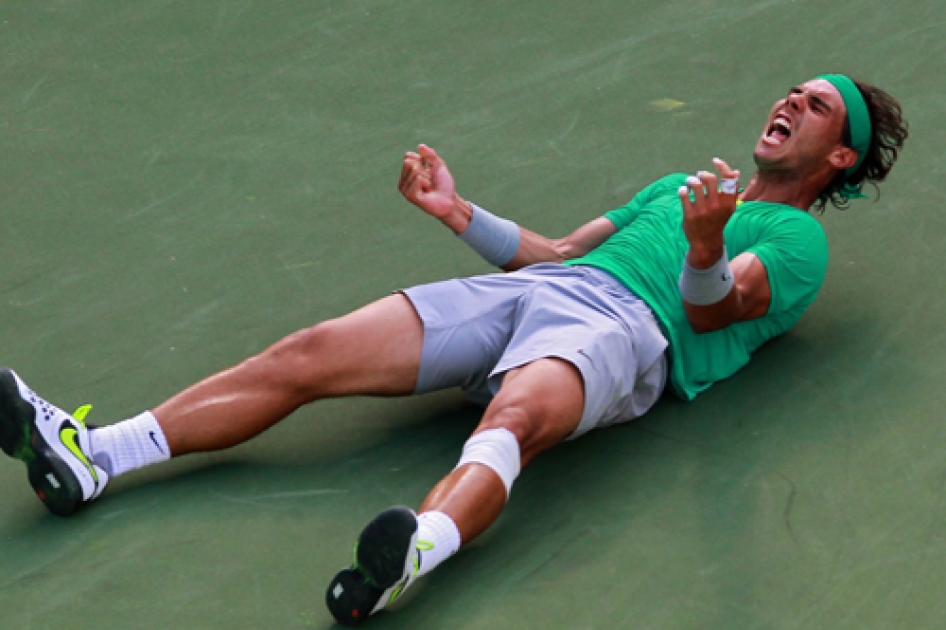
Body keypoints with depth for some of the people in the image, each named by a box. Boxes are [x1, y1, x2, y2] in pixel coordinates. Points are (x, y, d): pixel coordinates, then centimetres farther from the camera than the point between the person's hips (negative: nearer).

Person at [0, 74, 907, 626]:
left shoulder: (796, 239, 15)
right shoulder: (678, 186, 38)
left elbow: (710, 310, -5)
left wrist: (705, 247, -26)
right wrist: (457, 212, 24)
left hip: (623, 323, -7)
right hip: (529, 288, 7)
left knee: (516, 413, -43)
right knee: (306, 356, -9)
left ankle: (412, 555, -71)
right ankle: (90, 457, -14)